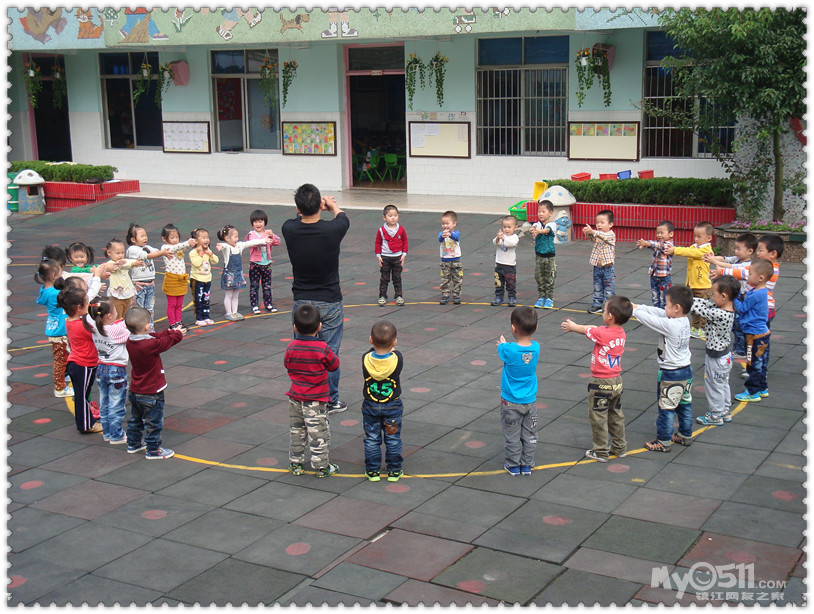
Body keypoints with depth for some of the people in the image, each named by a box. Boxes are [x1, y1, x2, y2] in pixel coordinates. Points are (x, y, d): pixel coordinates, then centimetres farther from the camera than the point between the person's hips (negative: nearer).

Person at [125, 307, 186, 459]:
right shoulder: (151, 344, -29)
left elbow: (158, 337, 7)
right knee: (153, 422, 6)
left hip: (135, 391, 8)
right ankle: (153, 450, 15)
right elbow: (167, 342, -10)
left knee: (135, 419, 23)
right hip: (151, 392, -8)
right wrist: (178, 333, 9)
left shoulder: (130, 341, -6)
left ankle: (133, 444, 37)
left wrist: (171, 332, 12)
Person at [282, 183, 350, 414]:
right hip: (329, 302, -2)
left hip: (301, 302, 2)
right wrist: (332, 205, 26)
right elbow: (343, 217, 7)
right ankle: (331, 401, 18)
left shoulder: (289, 229, -13)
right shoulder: (331, 230, -19)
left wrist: (308, 206, 28)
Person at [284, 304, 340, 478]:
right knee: (318, 433, 6)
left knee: (297, 431, 18)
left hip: (295, 398, 4)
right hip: (316, 399, -4)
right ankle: (321, 467, 13)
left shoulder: (291, 347, -8)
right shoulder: (322, 348, -18)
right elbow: (334, 365, -4)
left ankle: (295, 464, 26)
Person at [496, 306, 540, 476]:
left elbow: (500, 353, -1)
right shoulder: (536, 347, -12)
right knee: (529, 435, 15)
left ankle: (513, 465, 20)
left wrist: (502, 343, 19)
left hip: (511, 402, -3)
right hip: (530, 401, 4)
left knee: (512, 435, 11)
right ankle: (527, 465, 25)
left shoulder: (508, 349, -24)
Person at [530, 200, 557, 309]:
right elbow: (533, 228, -18)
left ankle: (549, 298, 11)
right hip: (539, 255, 3)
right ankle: (541, 297, 17)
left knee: (549, 278, 1)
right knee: (539, 277, 7)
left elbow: (547, 230, -27)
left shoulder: (552, 224, -6)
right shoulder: (537, 224, 4)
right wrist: (532, 230, -43)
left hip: (550, 256, -3)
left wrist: (539, 231, -48)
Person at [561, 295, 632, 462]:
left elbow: (585, 330, -5)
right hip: (617, 381, 7)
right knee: (616, 416, 20)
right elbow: (592, 329, 8)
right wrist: (575, 327, 16)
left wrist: (571, 326, 14)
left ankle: (601, 452, 13)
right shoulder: (621, 333, -2)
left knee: (598, 417, 6)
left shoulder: (603, 334, -24)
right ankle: (620, 447, 30)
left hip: (601, 383, -7)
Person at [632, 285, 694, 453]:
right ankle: (685, 435, 32)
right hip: (686, 370, 9)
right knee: (685, 405, 19)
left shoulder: (670, 325, -26)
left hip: (671, 374, -9)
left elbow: (651, 320, -17)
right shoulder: (684, 320, -1)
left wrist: (635, 310, -1)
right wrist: (638, 306, 6)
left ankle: (663, 442, 11)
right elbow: (657, 312, 5)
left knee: (666, 408, 2)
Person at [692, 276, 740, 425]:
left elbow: (701, 310, -25)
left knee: (714, 386, 9)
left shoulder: (719, 314, -32)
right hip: (725, 354, 9)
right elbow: (706, 303, 1)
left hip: (716, 357, -9)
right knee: (723, 384, 22)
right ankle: (725, 412, 37)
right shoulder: (728, 309, -4)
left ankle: (715, 415, 24)